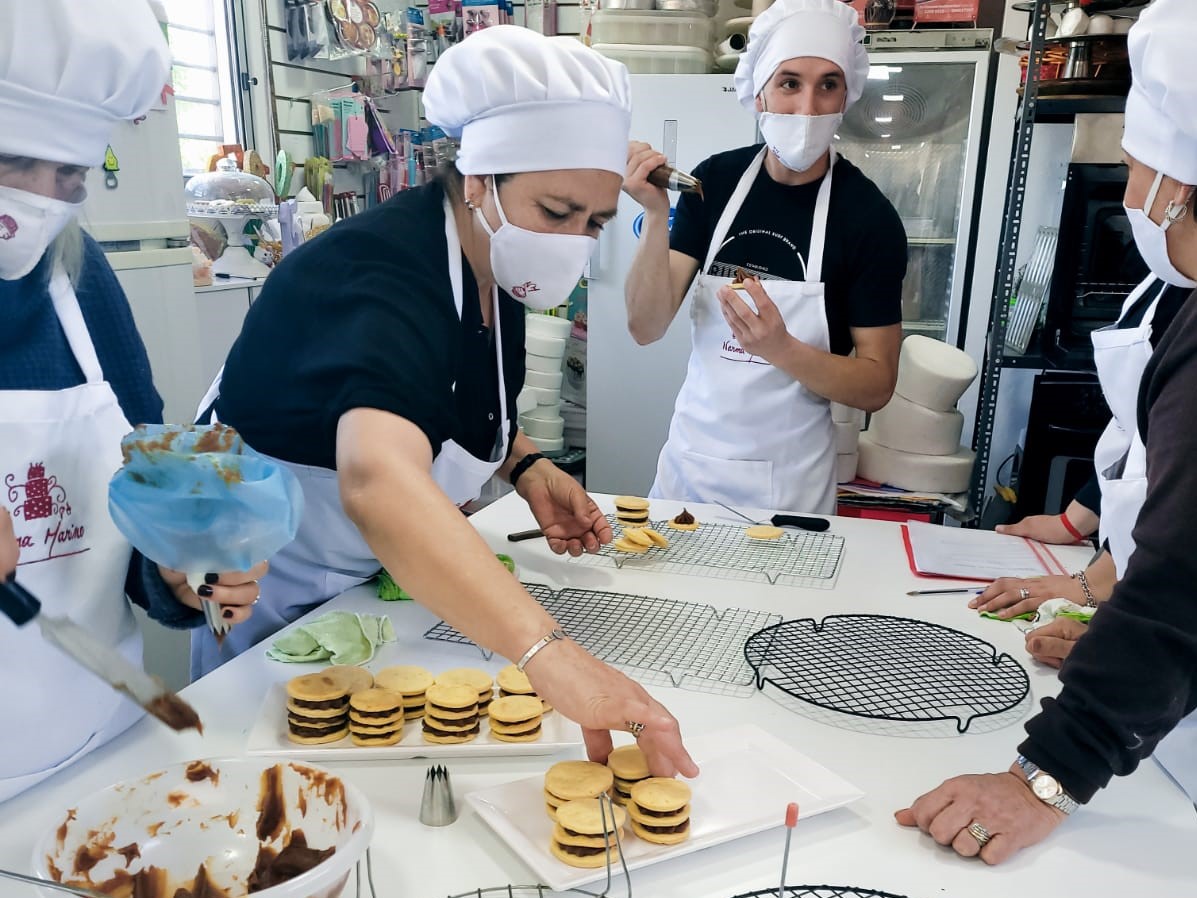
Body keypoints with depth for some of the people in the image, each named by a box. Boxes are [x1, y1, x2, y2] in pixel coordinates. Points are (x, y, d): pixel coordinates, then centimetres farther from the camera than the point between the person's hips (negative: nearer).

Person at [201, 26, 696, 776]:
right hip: (278, 592, -7)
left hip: (385, 573, 7)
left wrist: (528, 467, -10)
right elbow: (377, 479, -54)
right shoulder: (387, 278, -35)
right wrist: (548, 652, -65)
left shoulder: (494, 264, -8)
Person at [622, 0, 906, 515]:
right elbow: (646, 329, -10)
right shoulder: (715, 180, -5)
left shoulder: (871, 216, -13)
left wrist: (782, 350, -28)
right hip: (689, 458, 3)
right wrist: (656, 216, -24)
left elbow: (877, 386, -11)